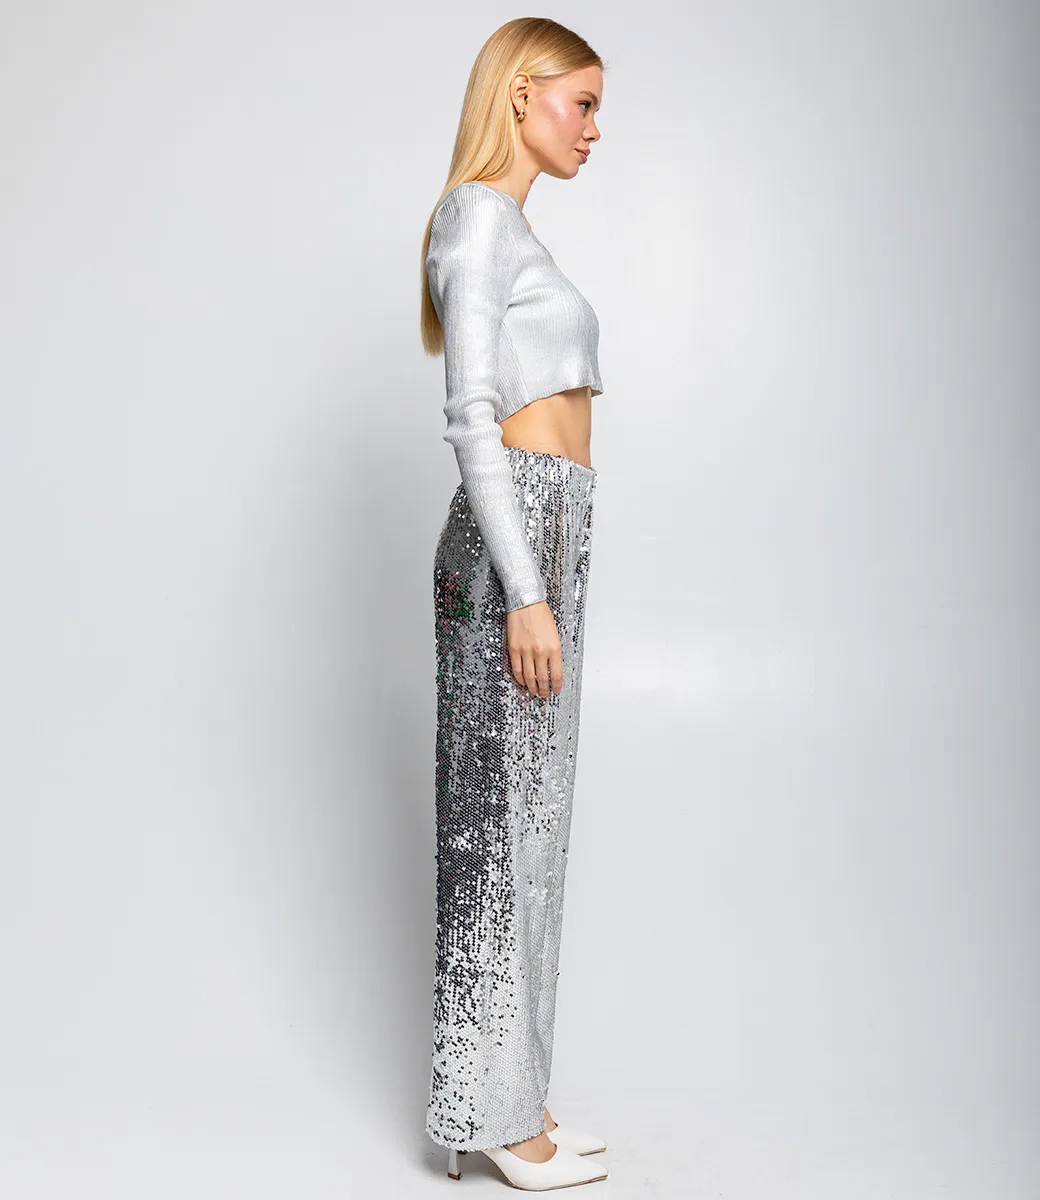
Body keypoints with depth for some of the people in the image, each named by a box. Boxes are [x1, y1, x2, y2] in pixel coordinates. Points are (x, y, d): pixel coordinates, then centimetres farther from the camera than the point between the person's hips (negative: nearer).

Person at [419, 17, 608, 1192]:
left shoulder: (507, 227, 22)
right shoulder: (478, 213, -8)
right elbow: (471, 418, -17)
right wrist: (526, 594, -20)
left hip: (538, 540, 10)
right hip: (515, 543, -10)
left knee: (523, 819, 12)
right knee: (502, 821, -3)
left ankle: (506, 1090, 23)